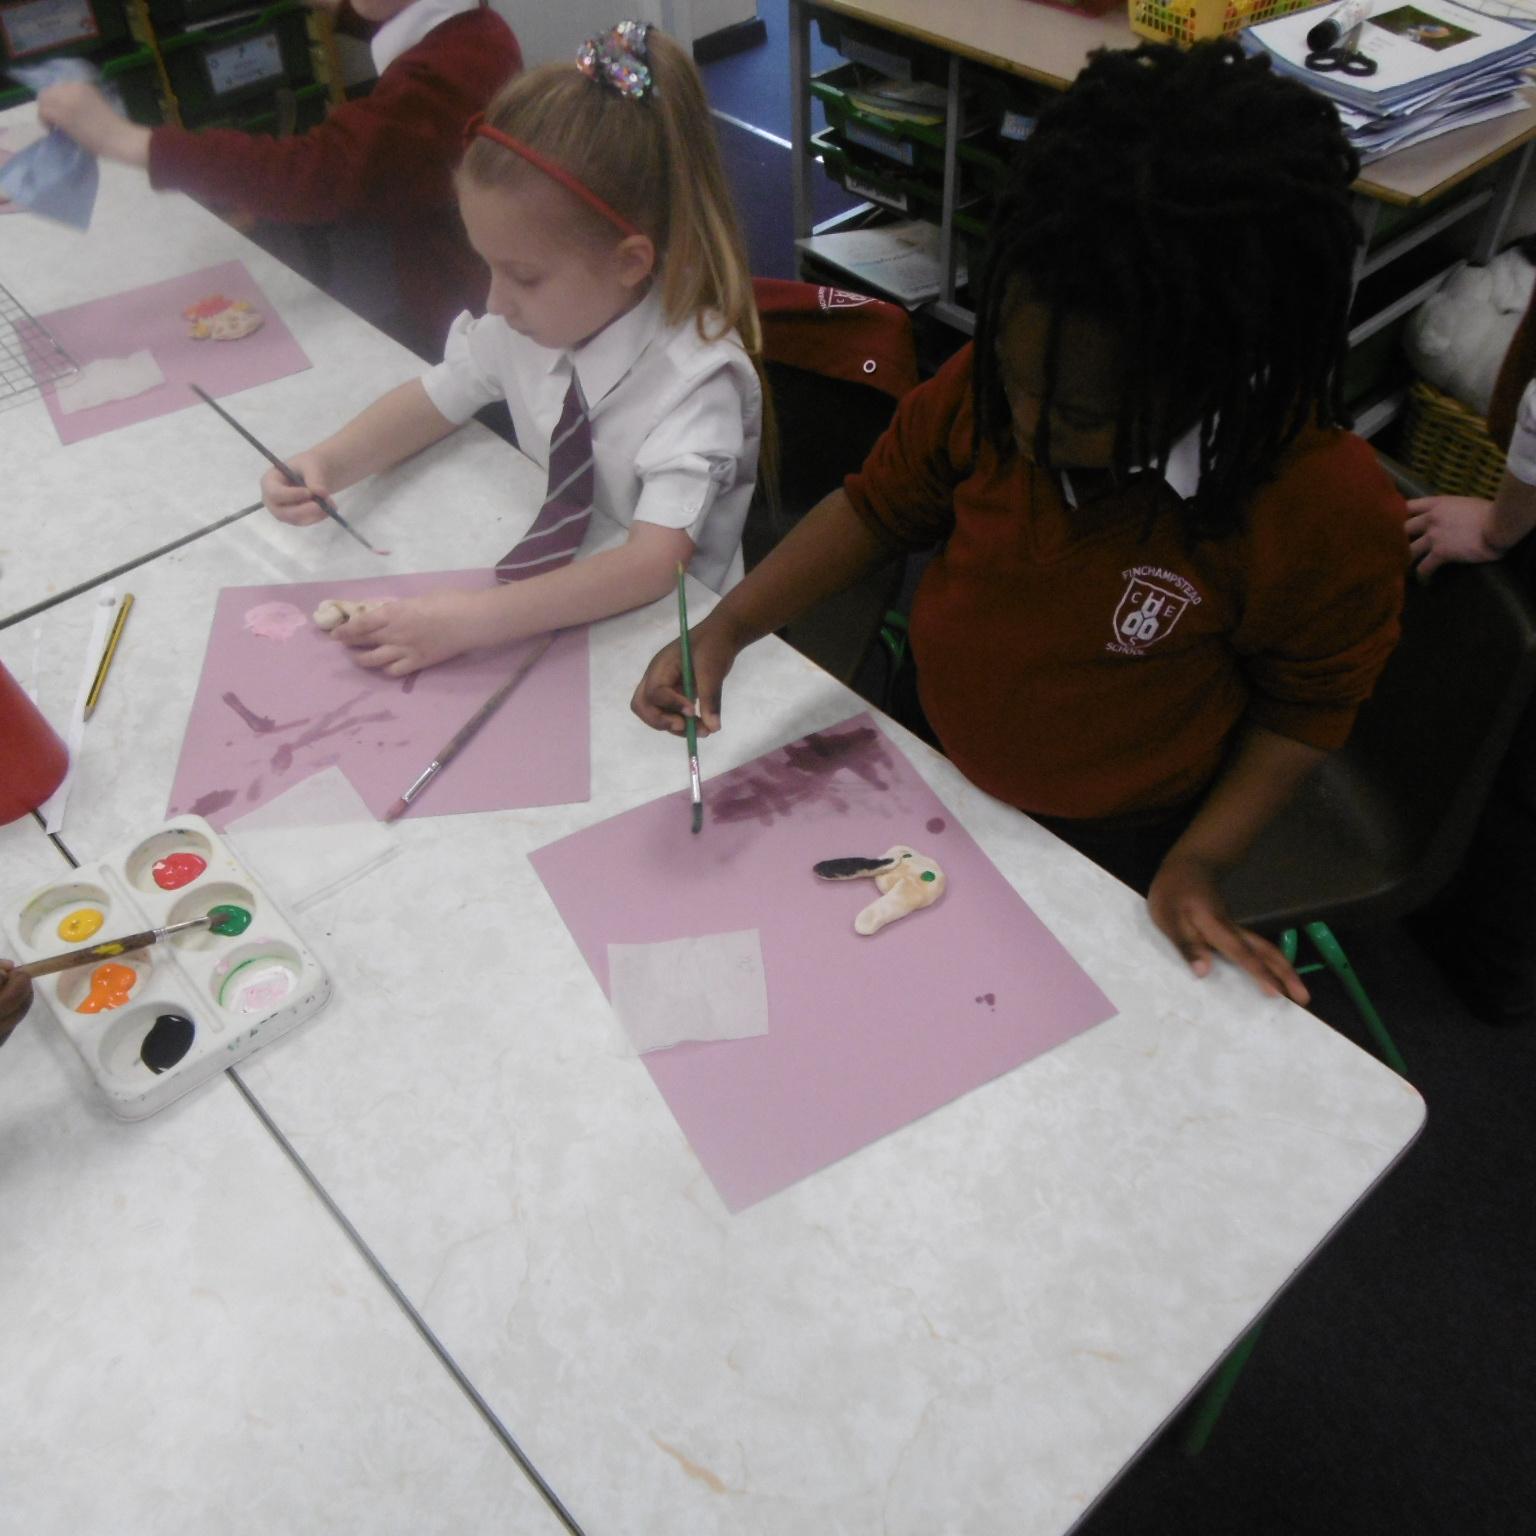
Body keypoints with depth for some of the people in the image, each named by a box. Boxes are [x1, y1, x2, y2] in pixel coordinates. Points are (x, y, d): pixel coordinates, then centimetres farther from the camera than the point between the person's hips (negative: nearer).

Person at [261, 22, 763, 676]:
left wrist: (471, 620, -42)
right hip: (546, 586, 5)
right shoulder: (526, 321, -8)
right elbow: (435, 400, 8)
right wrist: (328, 462, -11)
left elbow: (651, 565, -34)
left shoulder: (694, 376, -25)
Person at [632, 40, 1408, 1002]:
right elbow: (882, 505, -5)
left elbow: (1305, 709, -11)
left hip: (1114, 850, -3)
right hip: (923, 768, 4)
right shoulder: (990, 385, -22)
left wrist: (1199, 862, -19)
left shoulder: (1331, 511, -28)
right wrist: (728, 627, -17)